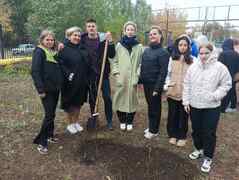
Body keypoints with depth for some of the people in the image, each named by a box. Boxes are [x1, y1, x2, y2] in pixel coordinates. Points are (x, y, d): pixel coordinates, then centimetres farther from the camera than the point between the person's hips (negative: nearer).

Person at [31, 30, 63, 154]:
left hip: (55, 88, 7)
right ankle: (41, 142, 4)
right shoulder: (39, 52, -8)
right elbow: (35, 72, -16)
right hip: (47, 89, -7)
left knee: (52, 113, 14)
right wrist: (40, 90, -20)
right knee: (49, 115, -7)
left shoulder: (54, 52, 13)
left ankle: (49, 135, 29)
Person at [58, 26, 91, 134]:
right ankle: (70, 124, 24)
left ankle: (76, 122, 30)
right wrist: (68, 74, -22)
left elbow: (87, 63, 20)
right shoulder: (64, 49, -8)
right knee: (70, 103, 8)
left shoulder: (82, 49, 11)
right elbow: (60, 64, -15)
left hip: (82, 82, 6)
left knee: (79, 102, 14)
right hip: (70, 82, -5)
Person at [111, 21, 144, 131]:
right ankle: (122, 121, 25)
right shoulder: (119, 45, 6)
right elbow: (114, 60, 6)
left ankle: (130, 122, 24)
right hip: (121, 78, 1)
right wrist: (116, 73, -5)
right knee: (120, 98, 6)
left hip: (133, 78, 0)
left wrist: (138, 75, -7)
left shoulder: (139, 47, 3)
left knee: (132, 99, 6)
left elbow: (141, 63, 3)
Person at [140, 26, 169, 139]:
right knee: (150, 106, 17)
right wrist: (141, 80, 9)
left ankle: (154, 130, 21)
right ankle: (151, 126, 33)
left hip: (155, 85, -7)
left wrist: (157, 88, -20)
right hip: (146, 84, 7)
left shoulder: (163, 52, -12)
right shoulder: (146, 50, 10)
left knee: (154, 108, 6)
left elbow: (163, 72, -17)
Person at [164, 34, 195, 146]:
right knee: (172, 114, 12)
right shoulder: (172, 58, 5)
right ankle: (173, 135, 30)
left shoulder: (193, 60, -4)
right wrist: (167, 85, -1)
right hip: (172, 92, 3)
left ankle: (182, 137, 27)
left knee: (183, 115, 10)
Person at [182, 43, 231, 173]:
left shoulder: (220, 67, -8)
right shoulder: (193, 67, 2)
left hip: (211, 107, -3)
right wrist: (186, 101, 3)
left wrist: (215, 95, -16)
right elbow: (187, 85, 5)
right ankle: (199, 149, 40)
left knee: (209, 133, 4)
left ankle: (208, 157, 21)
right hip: (194, 105, 4)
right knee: (196, 130, 18)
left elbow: (226, 84, -3)